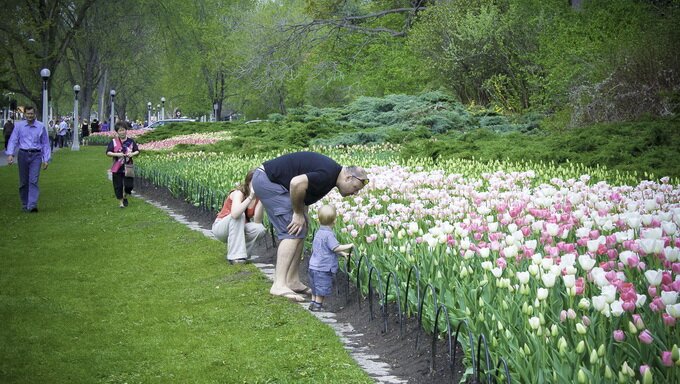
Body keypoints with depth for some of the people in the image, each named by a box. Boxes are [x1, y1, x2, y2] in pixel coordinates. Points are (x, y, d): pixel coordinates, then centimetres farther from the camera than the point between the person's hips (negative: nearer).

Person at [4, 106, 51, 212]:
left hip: (36, 155, -1)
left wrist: (46, 160, 5)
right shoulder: (19, 126, 5)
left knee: (34, 181, -13)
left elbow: (45, 143, 9)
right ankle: (25, 205, 17)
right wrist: (10, 154, -12)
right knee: (23, 182, 6)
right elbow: (13, 140, 2)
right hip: (23, 154, 1)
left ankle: (32, 205, -21)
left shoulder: (41, 126, 5)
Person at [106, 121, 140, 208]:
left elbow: (137, 151, 7)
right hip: (117, 168, -1)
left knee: (129, 185, -1)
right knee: (118, 186, 2)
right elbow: (108, 153, -5)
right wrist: (117, 154, -20)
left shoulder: (131, 141, 3)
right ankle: (120, 202, 16)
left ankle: (125, 197, 30)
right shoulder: (113, 142, -2)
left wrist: (132, 154, -14)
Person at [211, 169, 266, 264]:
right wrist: (250, 197, -45)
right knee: (239, 215, -35)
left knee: (260, 229, -25)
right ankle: (235, 256, -32)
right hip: (220, 227, -4)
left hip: (237, 229, 4)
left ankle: (242, 253, 0)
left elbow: (257, 221, -21)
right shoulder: (238, 193, -22)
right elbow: (234, 214, -42)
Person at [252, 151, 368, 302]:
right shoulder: (327, 174, -22)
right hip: (267, 180, -11)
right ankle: (279, 285, -16)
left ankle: (293, 282, 14)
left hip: (270, 181, 11)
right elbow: (297, 183, -34)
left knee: (300, 230, 11)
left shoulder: (330, 175, 10)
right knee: (293, 232, -13)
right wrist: (298, 213, -20)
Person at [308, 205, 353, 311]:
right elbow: (336, 247, -24)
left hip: (314, 266, 9)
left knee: (315, 287, 21)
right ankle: (318, 305, 8)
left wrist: (342, 253, 16)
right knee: (322, 288, 2)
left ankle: (313, 303, 28)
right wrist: (348, 246, -10)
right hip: (322, 268, -9)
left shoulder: (319, 232, 11)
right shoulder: (328, 234, -19)